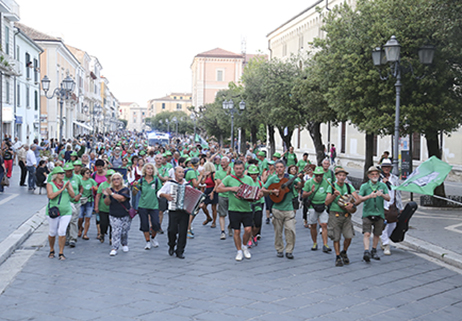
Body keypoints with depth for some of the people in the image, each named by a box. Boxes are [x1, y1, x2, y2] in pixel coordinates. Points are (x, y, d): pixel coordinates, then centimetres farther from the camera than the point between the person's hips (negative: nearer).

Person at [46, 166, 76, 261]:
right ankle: (51, 251, 29)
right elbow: (51, 196, -17)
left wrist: (68, 188, -16)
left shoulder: (67, 183, 7)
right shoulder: (50, 184, -2)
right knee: (52, 232, 7)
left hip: (66, 211, 2)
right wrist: (62, 189, -20)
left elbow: (73, 195, 0)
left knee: (62, 232, -7)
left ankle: (61, 253, 1)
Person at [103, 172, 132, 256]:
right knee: (116, 231, -13)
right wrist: (107, 195, -21)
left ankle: (125, 244, 31)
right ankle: (114, 248, -12)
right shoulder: (110, 190, 3)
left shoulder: (125, 190, -6)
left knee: (124, 232, 5)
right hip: (114, 216, 1)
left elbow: (122, 198, -24)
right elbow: (107, 203, -1)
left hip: (125, 215, -1)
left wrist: (111, 193, -22)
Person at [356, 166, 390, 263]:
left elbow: (388, 199, -4)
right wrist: (369, 196, -25)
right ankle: (366, 252, -22)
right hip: (367, 213, -2)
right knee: (367, 233, -15)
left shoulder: (383, 185, 6)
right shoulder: (364, 186, 0)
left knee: (377, 234, 11)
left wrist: (382, 194, -26)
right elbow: (358, 200, -10)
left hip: (379, 214, 2)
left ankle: (374, 251, 27)